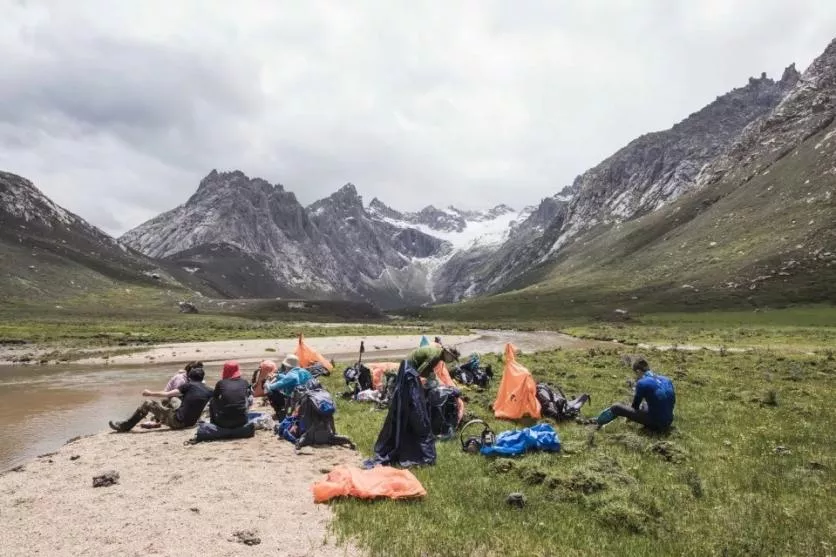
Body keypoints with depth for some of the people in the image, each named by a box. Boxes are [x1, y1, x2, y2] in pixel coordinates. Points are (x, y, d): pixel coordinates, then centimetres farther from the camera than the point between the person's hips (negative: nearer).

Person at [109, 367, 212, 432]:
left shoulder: (189, 385, -7)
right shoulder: (209, 391, 2)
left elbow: (166, 394, -7)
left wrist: (150, 393, 7)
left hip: (177, 421, -6)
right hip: (190, 423, 6)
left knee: (148, 404, 8)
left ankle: (125, 426, 19)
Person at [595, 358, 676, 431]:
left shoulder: (642, 383, -12)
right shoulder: (666, 380, 7)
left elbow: (636, 404, 2)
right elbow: (673, 401, 17)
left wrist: (630, 416, 21)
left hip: (655, 423, -7)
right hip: (668, 422, 7)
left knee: (616, 408, 0)